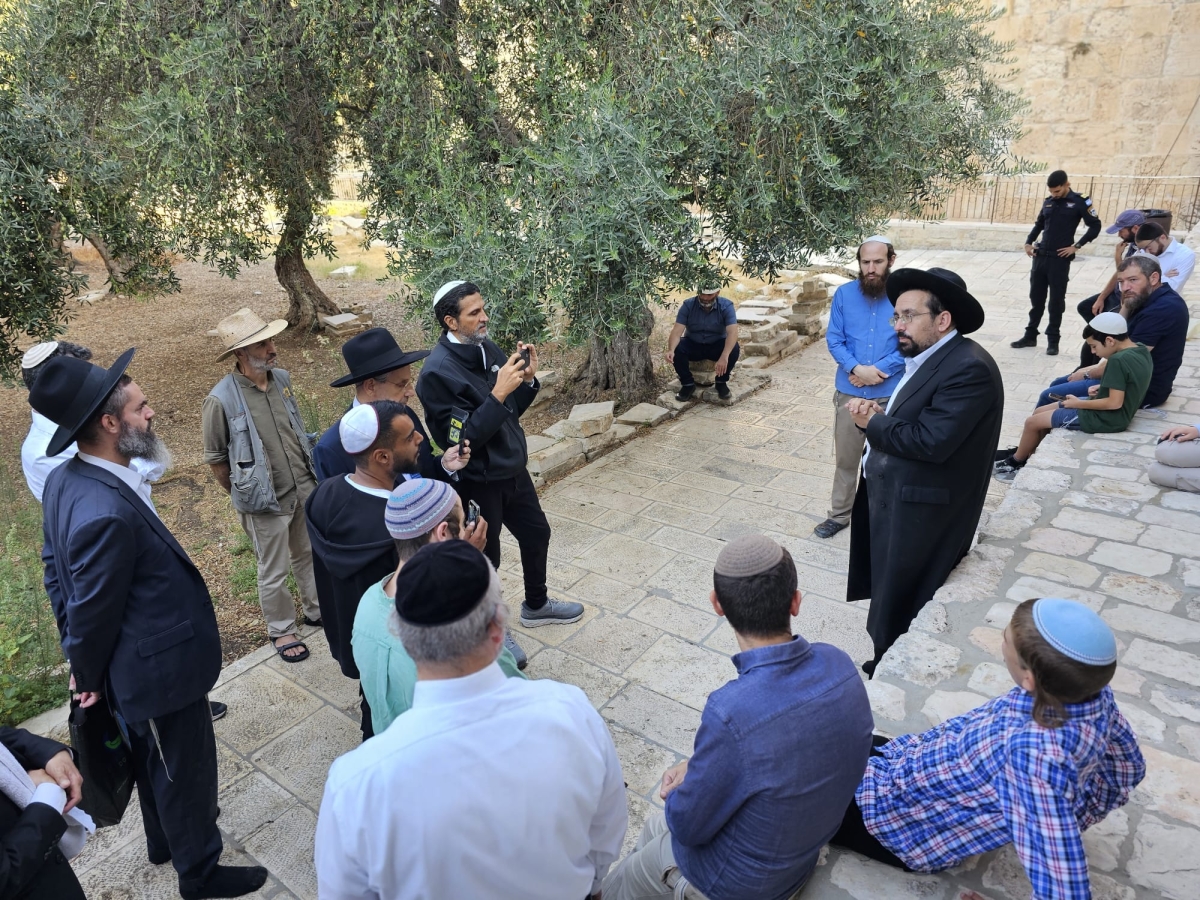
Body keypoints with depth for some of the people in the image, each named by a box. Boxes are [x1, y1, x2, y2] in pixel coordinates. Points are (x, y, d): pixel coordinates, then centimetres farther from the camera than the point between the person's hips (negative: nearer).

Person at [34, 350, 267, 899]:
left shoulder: (63, 481, -5)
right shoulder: (107, 513, -36)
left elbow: (56, 569, 6)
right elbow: (93, 611, -24)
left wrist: (78, 658, 14)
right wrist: (89, 677, -5)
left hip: (132, 669, 9)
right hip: (162, 670, -9)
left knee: (153, 762, 30)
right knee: (187, 772, 15)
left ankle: (163, 840, 55)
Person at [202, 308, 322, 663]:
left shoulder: (281, 378, -4)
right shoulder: (221, 400, -21)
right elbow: (216, 459, -9)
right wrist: (242, 496, 1)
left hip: (304, 488, 5)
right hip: (266, 501, -5)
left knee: (309, 554, 23)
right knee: (274, 573, 12)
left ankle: (317, 609, 44)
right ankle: (281, 630, 33)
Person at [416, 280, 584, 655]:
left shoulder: (487, 348, -2)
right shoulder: (438, 371, -23)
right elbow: (463, 437, -26)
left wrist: (527, 379, -9)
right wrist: (498, 393, -29)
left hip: (512, 469, 8)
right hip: (476, 483, -8)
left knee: (536, 533, 22)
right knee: (485, 558, 10)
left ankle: (536, 605, 48)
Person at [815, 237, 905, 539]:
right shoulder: (844, 294, -2)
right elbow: (833, 340, -2)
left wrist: (879, 370, -18)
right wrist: (856, 368, -17)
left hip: (890, 394, -1)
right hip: (849, 392, 2)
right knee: (846, 458, 13)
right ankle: (839, 514, 28)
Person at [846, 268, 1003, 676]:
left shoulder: (969, 368, -22)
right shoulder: (925, 358, 9)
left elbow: (931, 440, -29)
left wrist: (872, 423, -18)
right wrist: (874, 412, -6)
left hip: (919, 513, -9)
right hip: (892, 501, 9)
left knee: (897, 609, 6)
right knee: (888, 596, 22)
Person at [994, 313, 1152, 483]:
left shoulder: (1118, 360, -26)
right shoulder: (1142, 351, 3)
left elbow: (1114, 403, -28)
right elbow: (1126, 386, 15)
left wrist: (1079, 403, -17)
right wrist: (1103, 387, 4)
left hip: (1106, 418, -10)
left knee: (1032, 422, 0)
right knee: (1040, 412, 15)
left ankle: (1016, 462, 21)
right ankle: (1030, 456, 23)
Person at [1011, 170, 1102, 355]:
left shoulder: (1079, 202, -5)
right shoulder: (1048, 202, 9)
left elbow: (1095, 226, -3)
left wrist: (1076, 246, -10)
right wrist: (1029, 242, 7)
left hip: (1060, 259, -5)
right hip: (1040, 256, 5)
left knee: (1056, 300, 1)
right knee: (1036, 297, 10)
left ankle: (1053, 340, 8)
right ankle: (1030, 336, 21)